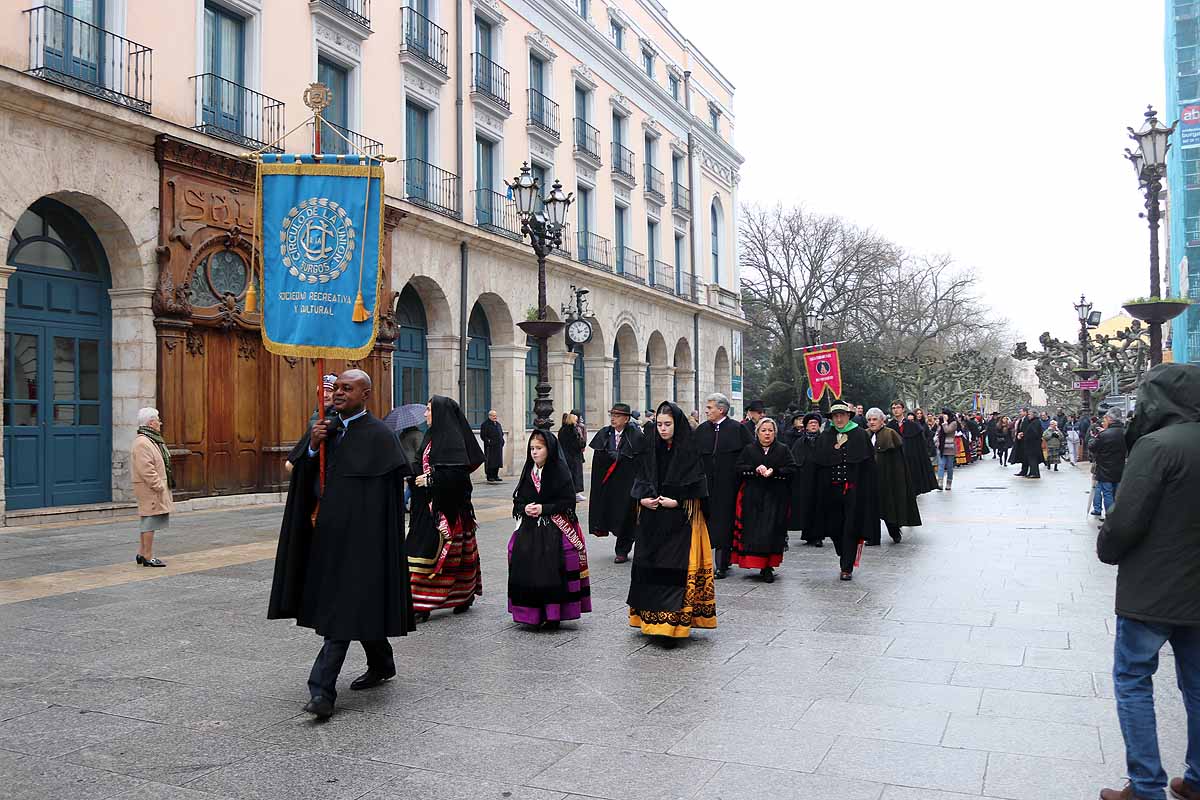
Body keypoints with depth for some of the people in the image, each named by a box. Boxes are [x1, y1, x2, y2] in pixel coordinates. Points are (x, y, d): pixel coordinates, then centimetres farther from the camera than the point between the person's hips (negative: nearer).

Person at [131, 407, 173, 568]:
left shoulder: (151, 440, 17)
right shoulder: (142, 443, -18)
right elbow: (146, 469, -24)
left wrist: (162, 485, 19)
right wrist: (158, 486, -21)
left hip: (154, 488, 11)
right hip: (150, 488, -11)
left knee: (146, 521, 15)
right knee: (150, 520, -7)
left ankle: (141, 554, 23)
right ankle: (148, 557, -2)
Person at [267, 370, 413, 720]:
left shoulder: (379, 436, -10)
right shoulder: (325, 428, 11)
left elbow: (390, 489, -14)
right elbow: (302, 476, 7)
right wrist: (312, 446, -11)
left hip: (358, 535, -7)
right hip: (327, 532, 8)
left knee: (344, 607, -7)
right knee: (359, 604, 18)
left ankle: (322, 689, -5)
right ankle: (381, 664, 37)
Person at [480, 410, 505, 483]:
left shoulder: (498, 424, 18)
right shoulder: (485, 424, -6)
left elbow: (501, 433, 27)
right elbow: (483, 435, -12)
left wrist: (502, 441, 13)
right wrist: (488, 441, -17)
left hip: (498, 446, 7)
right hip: (490, 447, -7)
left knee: (498, 461, 8)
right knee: (490, 462, -5)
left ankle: (495, 476, 16)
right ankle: (489, 477, 1)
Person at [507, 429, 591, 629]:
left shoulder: (560, 471, -6)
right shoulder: (528, 472, 11)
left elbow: (569, 503, -9)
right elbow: (518, 500, 14)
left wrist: (543, 509, -16)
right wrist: (525, 508, -8)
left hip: (554, 531, -5)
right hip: (529, 530, 5)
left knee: (552, 573, -9)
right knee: (527, 571, -2)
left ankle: (552, 616, 2)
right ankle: (532, 614, 11)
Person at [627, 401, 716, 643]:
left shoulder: (690, 450, -5)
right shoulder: (650, 448, 8)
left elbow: (697, 486, -7)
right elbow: (641, 480, 12)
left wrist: (676, 501, -16)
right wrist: (643, 499, -6)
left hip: (681, 519, -5)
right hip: (652, 519, 5)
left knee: (676, 570, -9)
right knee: (648, 567, 5)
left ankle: (672, 624, -8)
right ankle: (650, 619, 17)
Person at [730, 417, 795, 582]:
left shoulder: (783, 450, 8)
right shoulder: (748, 449, 10)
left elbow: (792, 469, -1)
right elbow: (739, 468, 1)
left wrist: (774, 471, -14)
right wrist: (755, 469, -14)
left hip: (776, 498, -1)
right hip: (753, 497, 1)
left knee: (772, 531, -6)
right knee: (753, 530, -5)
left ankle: (767, 567, -1)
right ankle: (757, 563, 2)